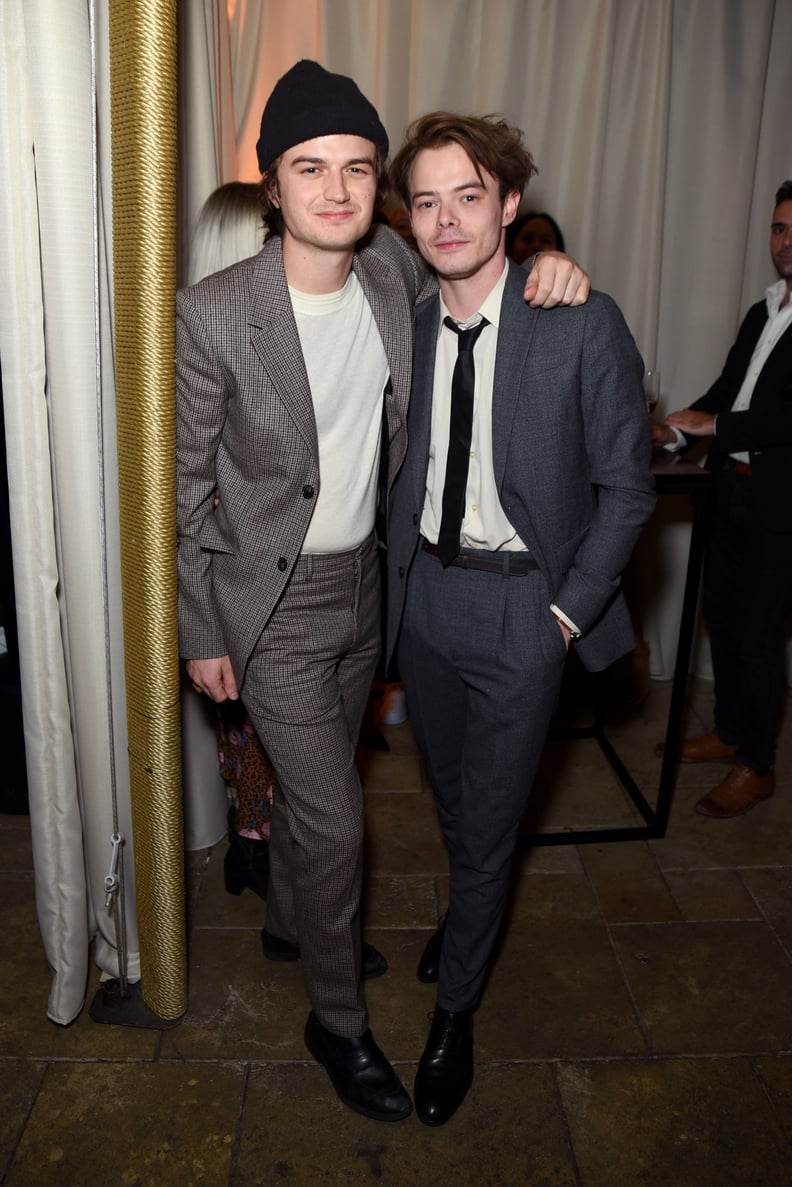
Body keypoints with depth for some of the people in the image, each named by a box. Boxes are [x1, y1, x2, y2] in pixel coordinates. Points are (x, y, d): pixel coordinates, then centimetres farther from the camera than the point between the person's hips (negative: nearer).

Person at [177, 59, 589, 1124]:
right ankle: (337, 1020, 26)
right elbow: (183, 488, -12)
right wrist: (201, 635, -8)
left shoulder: (392, 267, -6)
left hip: (363, 582, 6)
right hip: (272, 602, -5)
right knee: (335, 816, 0)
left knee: (317, 780, 23)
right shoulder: (212, 315, -20)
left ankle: (290, 921, 51)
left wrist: (542, 264, -7)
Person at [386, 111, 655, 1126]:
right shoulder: (406, 325, -1)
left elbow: (624, 488, -9)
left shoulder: (584, 326, -15)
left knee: (488, 820, 8)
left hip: (522, 604, -4)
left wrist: (567, 613, -11)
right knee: (449, 793, 23)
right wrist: (400, 565, 3)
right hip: (422, 588, 5)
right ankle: (472, 915, 54)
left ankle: (453, 1012, 32)